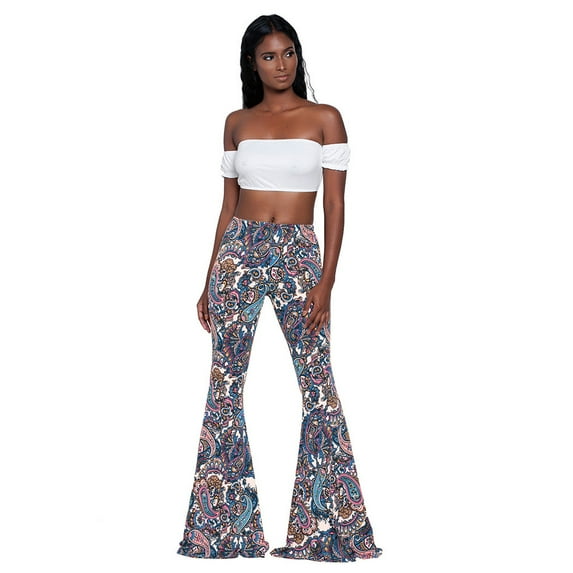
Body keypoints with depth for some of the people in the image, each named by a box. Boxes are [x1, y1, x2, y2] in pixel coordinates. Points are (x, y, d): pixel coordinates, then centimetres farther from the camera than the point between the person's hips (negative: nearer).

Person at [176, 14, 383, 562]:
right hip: (239, 250, 3)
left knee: (318, 382, -4)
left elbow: (334, 204, -1)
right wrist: (209, 281, 10)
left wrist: (325, 282, -10)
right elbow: (228, 205, 14)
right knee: (224, 382, 2)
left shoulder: (324, 118, 3)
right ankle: (223, 520, 13)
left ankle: (325, 525, 5)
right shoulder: (237, 123, 11)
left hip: (299, 254, -2)